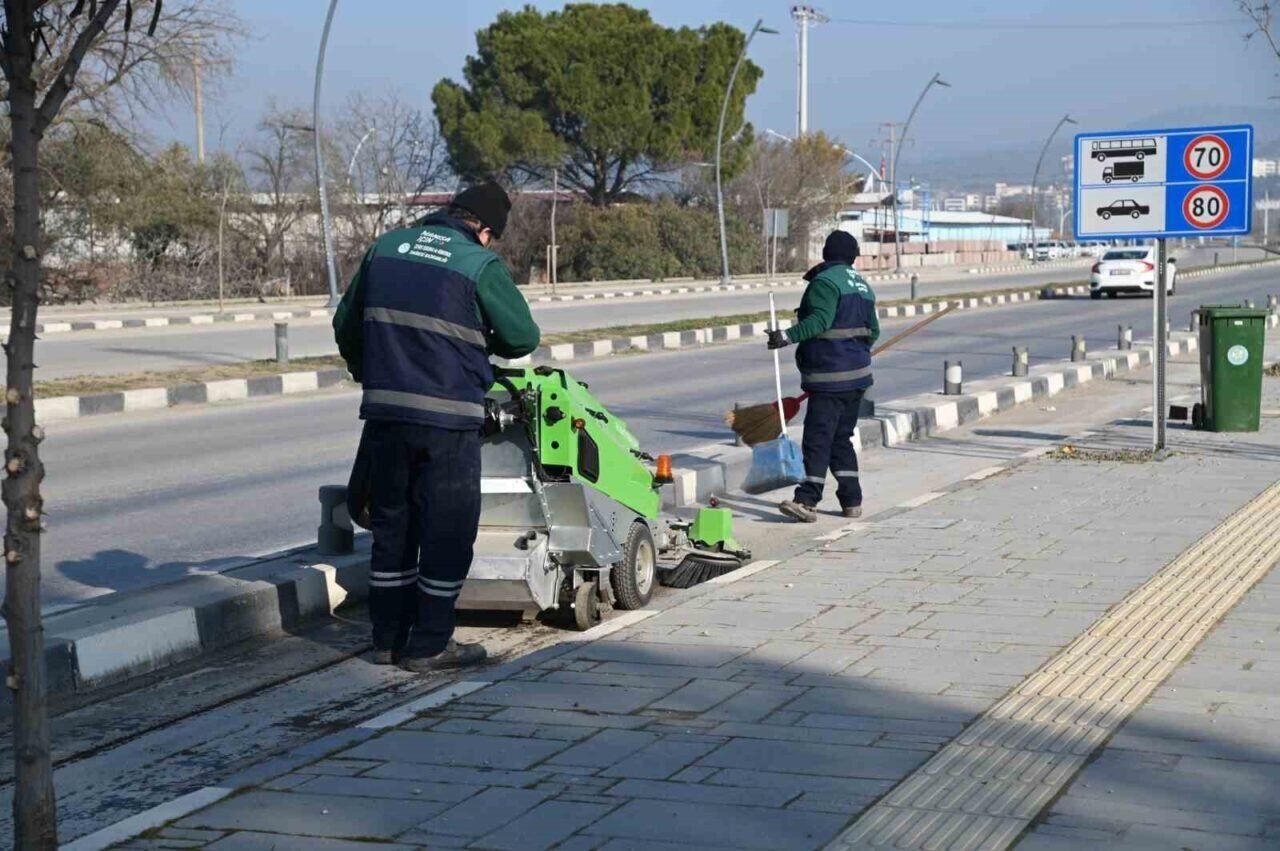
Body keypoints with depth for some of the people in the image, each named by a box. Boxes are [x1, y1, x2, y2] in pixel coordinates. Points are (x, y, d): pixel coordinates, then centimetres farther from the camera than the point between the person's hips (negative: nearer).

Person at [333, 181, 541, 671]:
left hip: (383, 412, 5)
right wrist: (484, 341, 19)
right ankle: (428, 645, 8)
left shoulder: (386, 247, 9)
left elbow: (345, 324, 17)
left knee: (391, 524, 16)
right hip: (447, 417, -5)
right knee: (447, 530, 5)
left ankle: (388, 638, 22)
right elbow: (523, 336, -3)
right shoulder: (480, 265, -7)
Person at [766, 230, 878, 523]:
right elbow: (872, 331, 23)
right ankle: (851, 500, 14)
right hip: (857, 373, 9)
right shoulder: (862, 285, 18)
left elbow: (820, 320, -25)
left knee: (817, 438, -12)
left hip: (829, 377, -9)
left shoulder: (825, 281, -10)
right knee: (842, 438, 15)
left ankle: (807, 501, -17)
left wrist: (789, 336, -31)